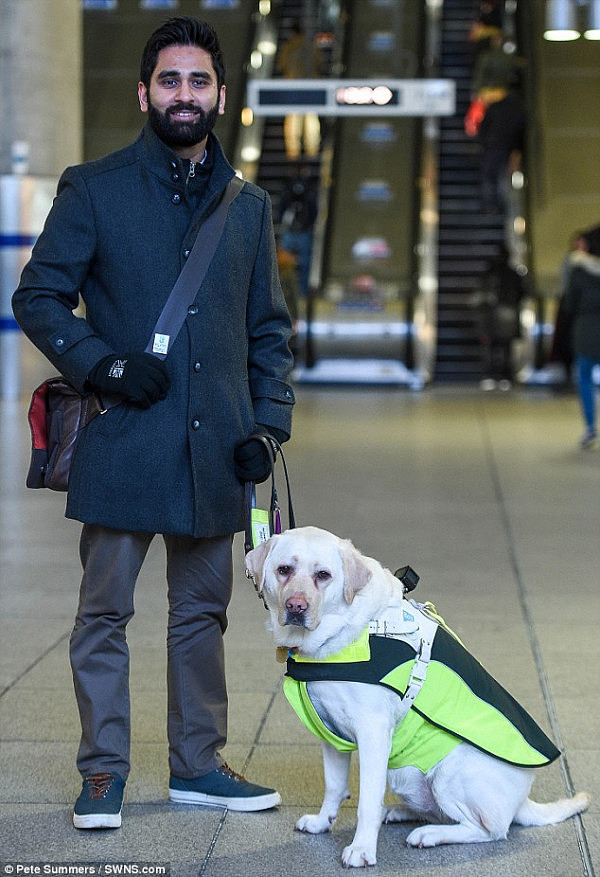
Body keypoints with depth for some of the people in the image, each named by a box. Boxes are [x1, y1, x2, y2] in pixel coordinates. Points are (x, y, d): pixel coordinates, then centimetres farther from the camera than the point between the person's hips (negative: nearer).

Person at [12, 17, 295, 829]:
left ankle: (198, 764, 23)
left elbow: (268, 327, 15)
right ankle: (103, 771, 12)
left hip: (215, 447, 4)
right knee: (105, 611, 2)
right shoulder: (94, 190, 1)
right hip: (122, 439, -3)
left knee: (202, 612, 12)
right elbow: (38, 297, 0)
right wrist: (104, 366, -14)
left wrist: (268, 423, 3)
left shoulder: (249, 205, 12)